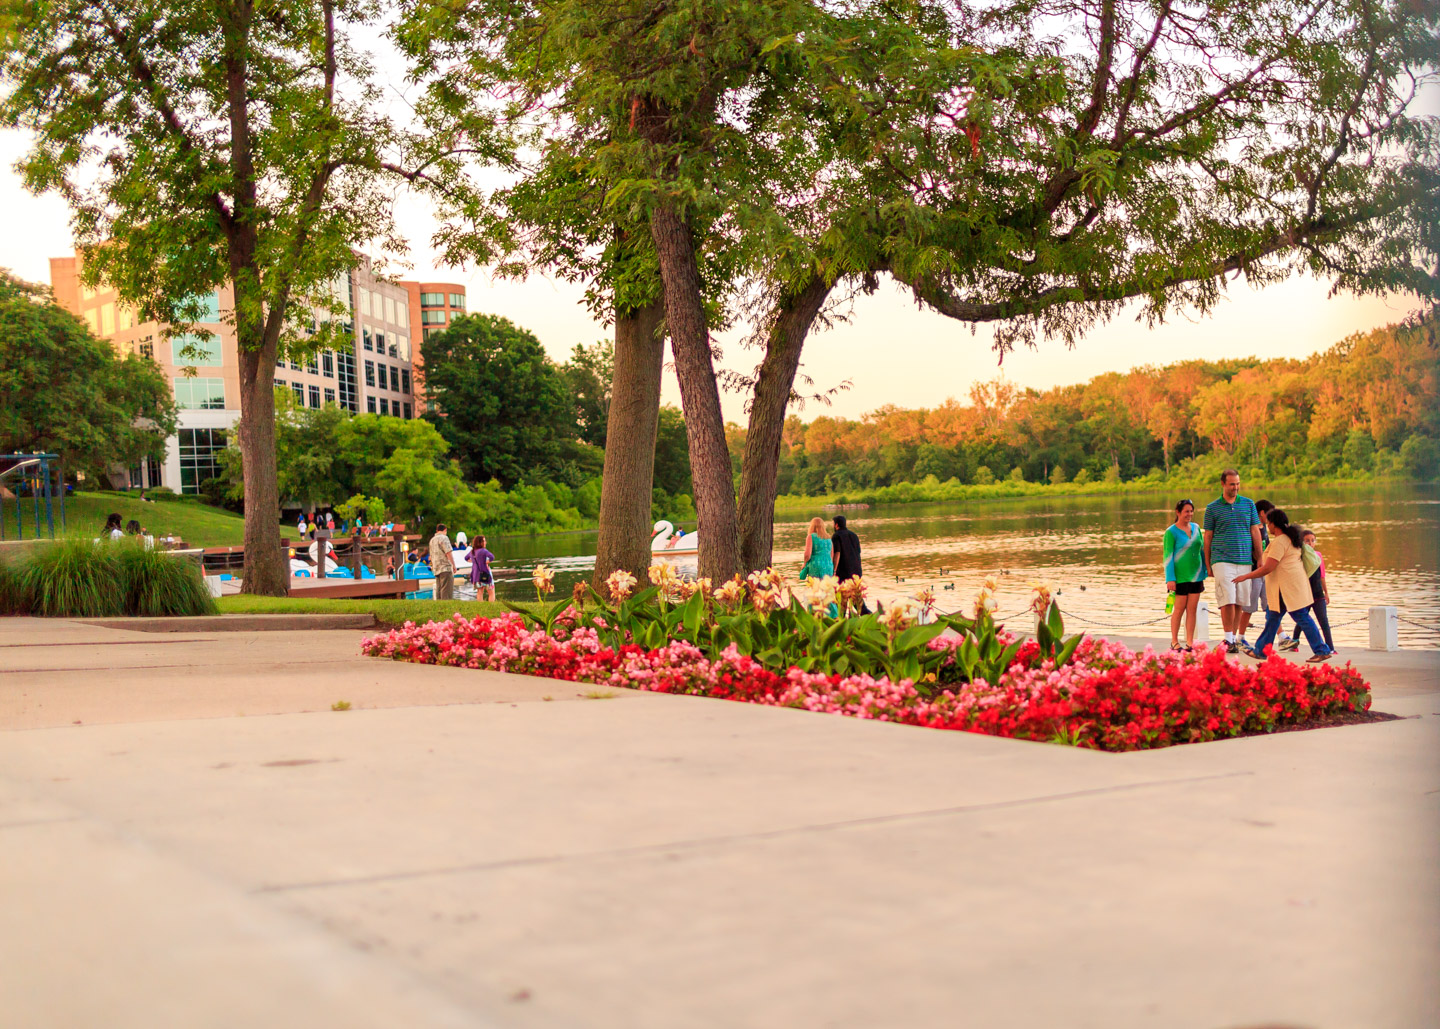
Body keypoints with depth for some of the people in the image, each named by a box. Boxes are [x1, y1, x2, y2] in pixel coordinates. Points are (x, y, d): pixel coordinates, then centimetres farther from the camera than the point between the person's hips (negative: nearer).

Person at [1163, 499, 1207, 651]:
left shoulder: (1196, 528, 9)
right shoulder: (1171, 532, -7)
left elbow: (1202, 550, 17)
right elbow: (1168, 556, -8)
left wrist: (1204, 573, 15)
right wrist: (1170, 579, -13)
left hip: (1196, 576, 5)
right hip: (1180, 577, -5)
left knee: (1192, 609, 4)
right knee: (1179, 609, -1)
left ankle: (1190, 642, 8)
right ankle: (1174, 642, 10)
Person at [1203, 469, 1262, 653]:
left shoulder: (1249, 504, 10)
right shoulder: (1212, 508, 4)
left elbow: (1255, 532, 12)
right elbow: (1207, 537, 6)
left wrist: (1260, 558, 8)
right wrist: (1207, 565, 5)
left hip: (1244, 560, 3)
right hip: (1222, 560, -3)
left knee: (1240, 602, 4)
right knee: (1227, 600, -13)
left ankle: (1237, 637, 13)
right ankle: (1228, 638, -9)